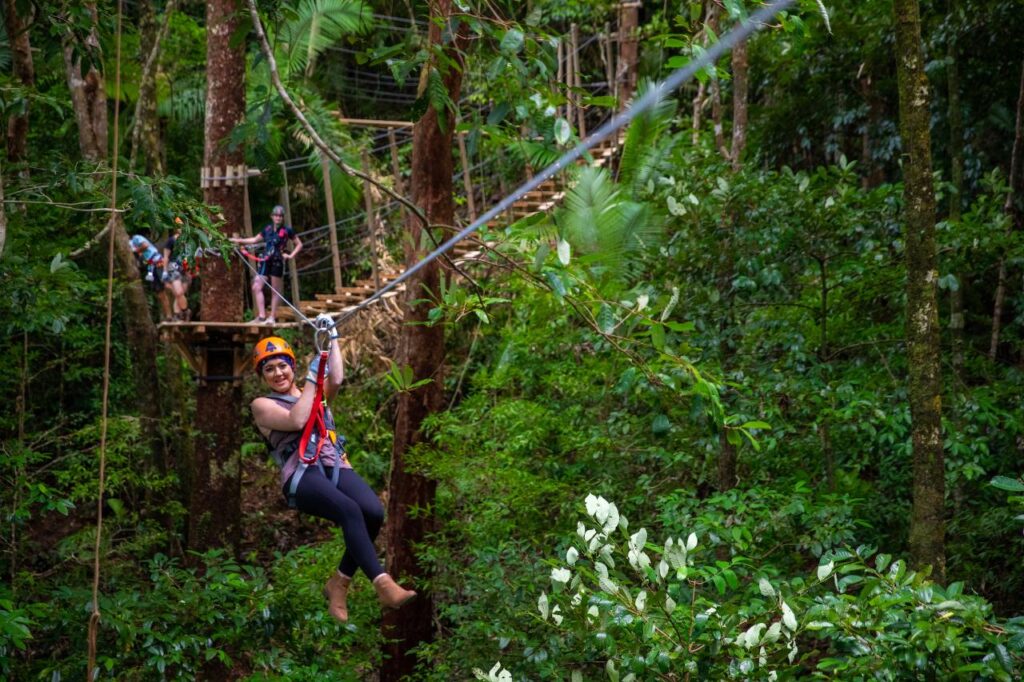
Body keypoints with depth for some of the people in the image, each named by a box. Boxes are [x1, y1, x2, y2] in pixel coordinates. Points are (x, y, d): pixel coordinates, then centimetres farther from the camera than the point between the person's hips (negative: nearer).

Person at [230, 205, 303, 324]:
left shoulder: (287, 230, -1)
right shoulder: (267, 229, 11)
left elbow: (299, 244, 5)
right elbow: (255, 240, 24)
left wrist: (291, 255, -6)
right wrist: (239, 240, 22)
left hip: (277, 262, -4)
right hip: (265, 261, 4)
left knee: (276, 290, 2)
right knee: (257, 287, -7)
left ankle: (272, 317, 10)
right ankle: (261, 316, -6)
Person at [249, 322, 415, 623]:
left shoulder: (315, 393, 28)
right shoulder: (262, 405, 15)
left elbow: (336, 379, 6)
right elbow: (296, 420, -4)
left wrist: (332, 338, 9)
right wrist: (311, 378, 3)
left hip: (336, 467, 4)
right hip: (301, 476, -4)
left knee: (374, 512, -28)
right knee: (350, 511, -35)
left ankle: (339, 583, -12)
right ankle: (383, 585, -41)